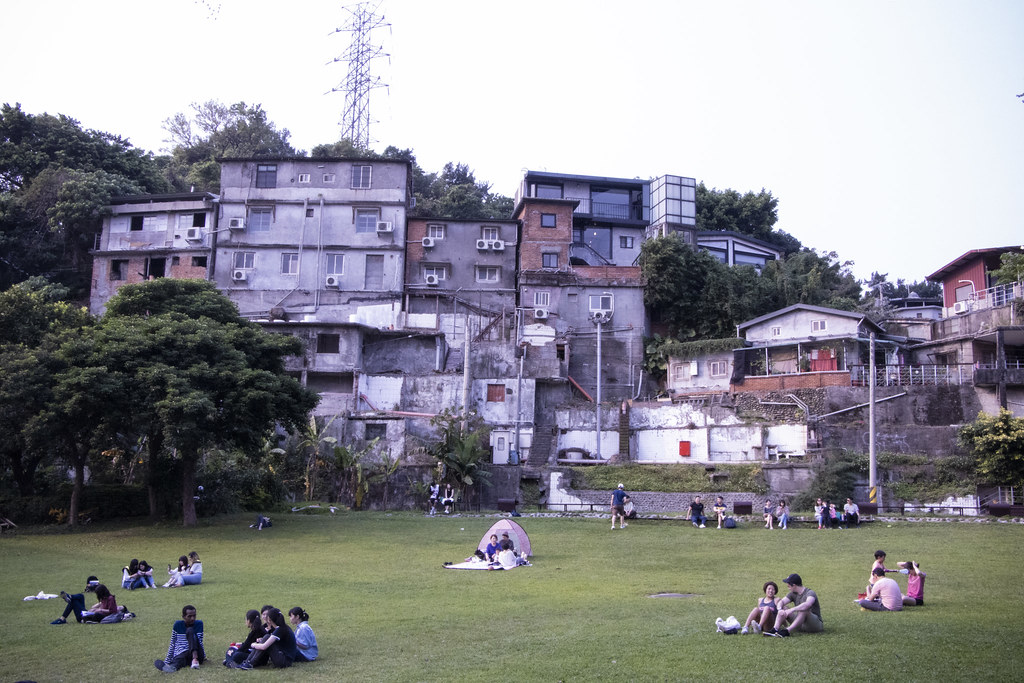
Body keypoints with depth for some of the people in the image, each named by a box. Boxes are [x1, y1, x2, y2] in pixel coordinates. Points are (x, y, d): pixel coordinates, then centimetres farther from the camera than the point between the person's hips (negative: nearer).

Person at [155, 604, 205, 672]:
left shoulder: (199, 624, 8)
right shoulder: (178, 625, 6)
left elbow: (199, 642, 10)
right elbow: (172, 644, 9)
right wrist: (167, 661, 6)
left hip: (197, 654, 0)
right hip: (181, 654, 0)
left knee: (190, 631, -24)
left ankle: (195, 658, -43)